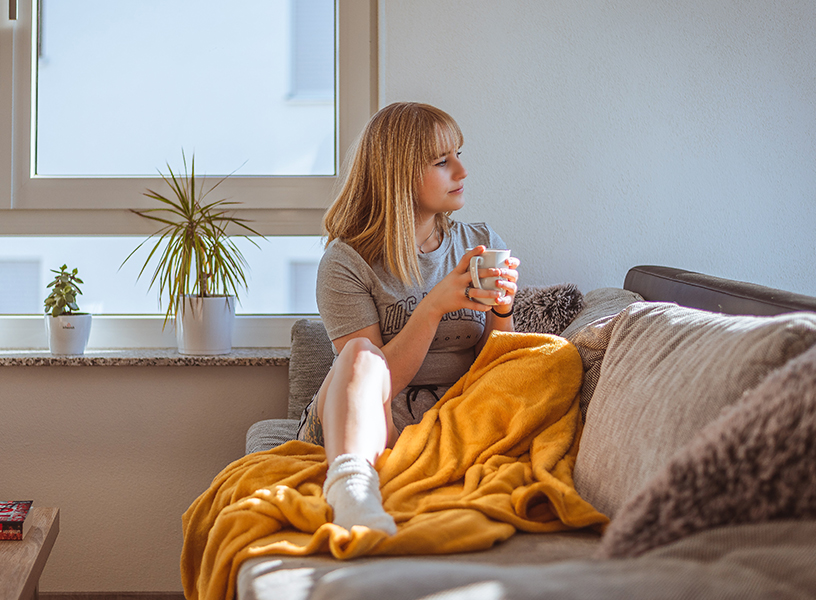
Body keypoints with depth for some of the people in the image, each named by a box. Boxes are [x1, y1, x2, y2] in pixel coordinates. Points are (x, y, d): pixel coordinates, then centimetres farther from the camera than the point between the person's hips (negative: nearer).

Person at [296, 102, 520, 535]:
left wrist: (502, 311, -10)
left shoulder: (482, 243, 12)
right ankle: (352, 487, -61)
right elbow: (378, 381, -10)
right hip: (358, 426, -2)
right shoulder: (346, 263, -1)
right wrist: (435, 306, -21)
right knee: (361, 354, -35)